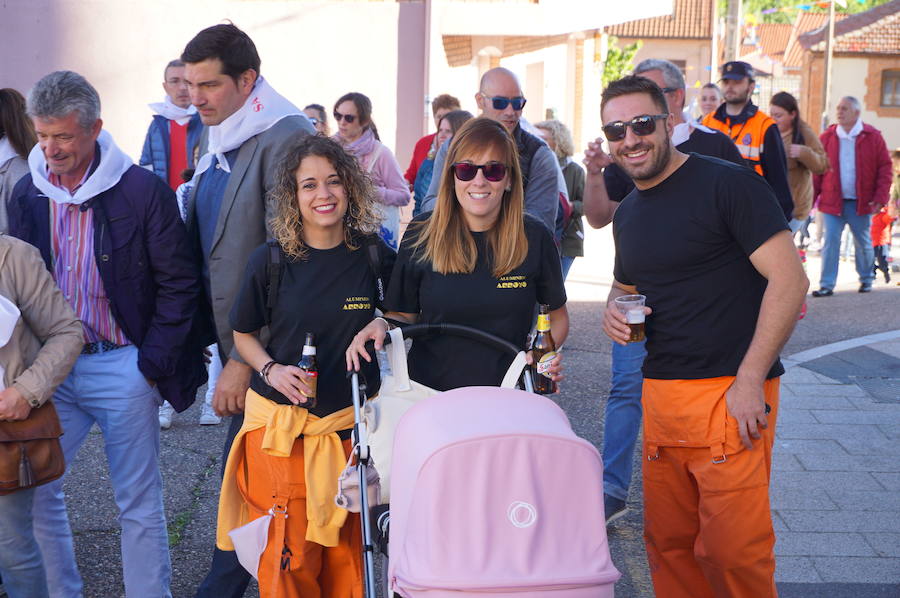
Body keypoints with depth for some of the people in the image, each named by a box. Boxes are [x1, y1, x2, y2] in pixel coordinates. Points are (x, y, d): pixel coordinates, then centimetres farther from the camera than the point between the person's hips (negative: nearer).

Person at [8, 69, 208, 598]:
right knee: (32, 488, 8)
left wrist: (152, 365, -9)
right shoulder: (27, 192, 5)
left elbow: (179, 285, -7)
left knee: (139, 504, 5)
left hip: (121, 366, -4)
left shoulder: (143, 190, -10)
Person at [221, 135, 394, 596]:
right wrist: (270, 370, -9)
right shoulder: (270, 261, -3)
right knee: (288, 557, 0)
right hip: (280, 421, -1)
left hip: (352, 421, 1)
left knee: (348, 553, 9)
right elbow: (243, 334, 8)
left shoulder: (375, 256, 0)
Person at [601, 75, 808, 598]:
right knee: (667, 545, 13)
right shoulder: (628, 213, 15)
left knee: (733, 551, -4)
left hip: (730, 396, -7)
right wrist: (614, 309, 5)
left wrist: (750, 381, -17)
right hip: (660, 393, 7)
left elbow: (790, 278, -14)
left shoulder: (728, 184, -9)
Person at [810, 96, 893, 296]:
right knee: (830, 242, -5)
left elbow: (885, 168, 0)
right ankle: (827, 285, -2)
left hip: (861, 204, 0)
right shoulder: (827, 137, 3)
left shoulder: (873, 137, -1)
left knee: (863, 243, 12)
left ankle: (866, 280, 30)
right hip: (833, 202, 0)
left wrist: (880, 197, -8)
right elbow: (817, 171, 4)